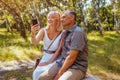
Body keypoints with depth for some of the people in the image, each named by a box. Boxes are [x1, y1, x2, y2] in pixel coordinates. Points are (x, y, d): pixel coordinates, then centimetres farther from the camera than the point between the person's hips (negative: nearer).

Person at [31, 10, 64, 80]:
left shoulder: (62, 33, -12)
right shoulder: (43, 31, -5)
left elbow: (59, 50, -12)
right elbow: (35, 42, -21)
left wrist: (49, 62, -19)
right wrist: (33, 33, -42)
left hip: (56, 59, -2)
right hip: (45, 58, 3)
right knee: (36, 73, -23)